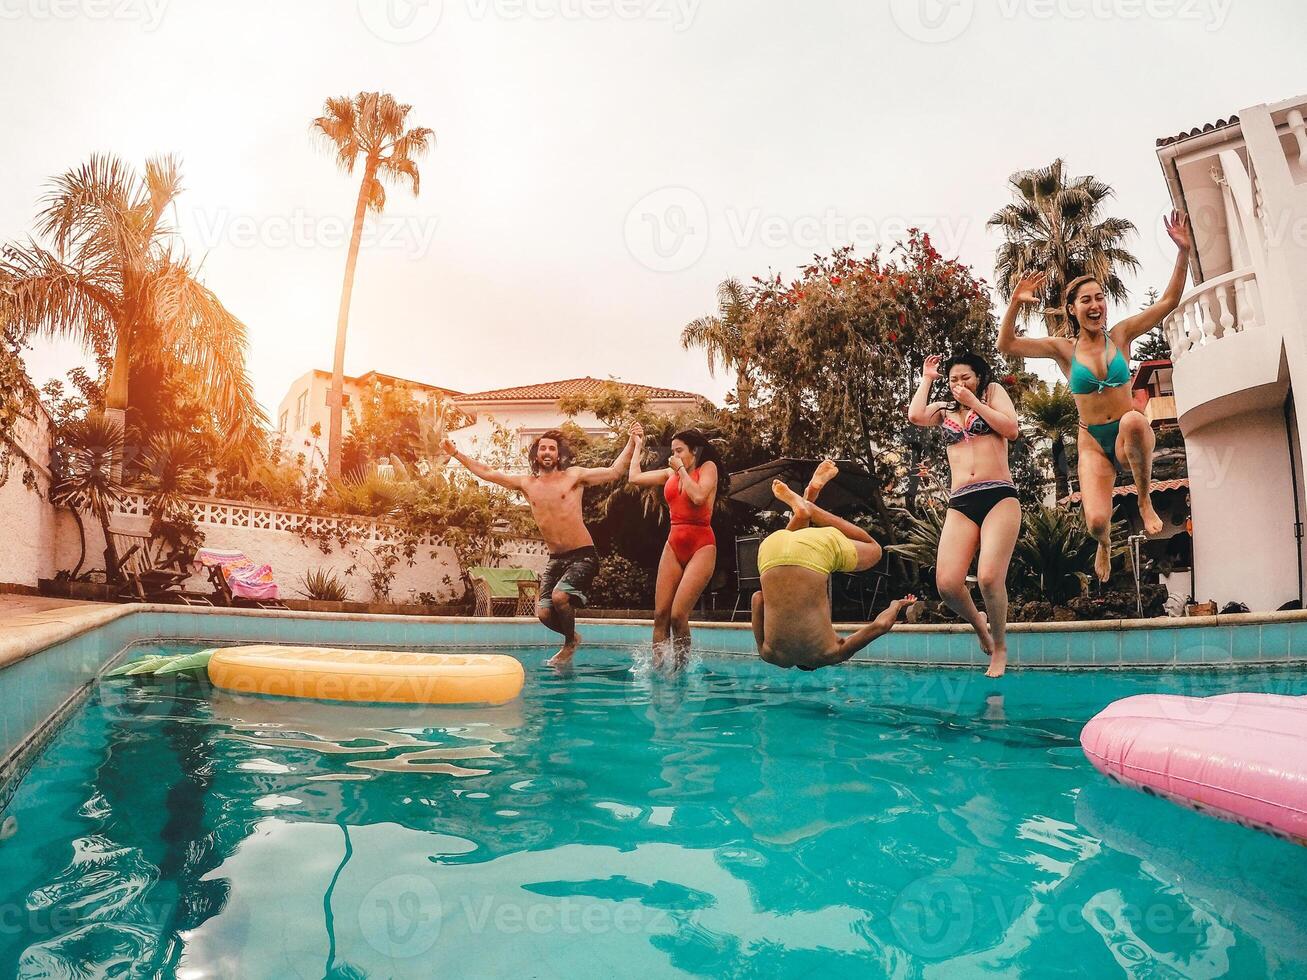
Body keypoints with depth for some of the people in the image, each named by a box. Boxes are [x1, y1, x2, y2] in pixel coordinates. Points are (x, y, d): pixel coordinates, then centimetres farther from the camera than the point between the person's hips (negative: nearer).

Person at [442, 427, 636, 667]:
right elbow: (487, 473, 16)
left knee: (559, 596, -26)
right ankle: (572, 637, 27)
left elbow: (614, 472, -8)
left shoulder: (574, 476, -2)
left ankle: (570, 644, 2)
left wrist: (632, 442, -17)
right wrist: (456, 454, 17)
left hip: (583, 556, -5)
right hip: (555, 559, 5)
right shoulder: (526, 483, 9)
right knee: (544, 612, -5)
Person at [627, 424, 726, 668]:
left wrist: (682, 470, -7)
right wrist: (638, 446, 22)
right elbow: (635, 477, 13)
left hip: (701, 546, -6)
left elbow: (699, 496, -17)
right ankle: (657, 668, 2)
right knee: (660, 614, -2)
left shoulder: (708, 467, 0)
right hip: (674, 545, 6)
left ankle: (680, 670, -1)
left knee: (678, 614, -14)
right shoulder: (670, 474, 15)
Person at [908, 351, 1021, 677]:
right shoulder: (943, 410, 22)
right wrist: (926, 378, 13)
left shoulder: (993, 392, 16)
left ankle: (1000, 647, 5)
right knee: (947, 583, -14)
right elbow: (915, 416, 1)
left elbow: (1011, 429, 0)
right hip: (960, 504, 3)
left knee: (989, 577, -20)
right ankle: (977, 622, 20)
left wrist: (974, 402, 1)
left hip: (999, 497, -3)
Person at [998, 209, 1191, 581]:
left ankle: (1145, 501, -13)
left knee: (1134, 420, -40)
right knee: (1097, 521, -20)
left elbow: (1169, 301, -3)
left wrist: (1183, 251, -13)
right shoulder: (1064, 349, -1)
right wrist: (1015, 304, -22)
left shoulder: (1121, 335, 1)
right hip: (1093, 442, 0)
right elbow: (1006, 345, -9)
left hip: (1130, 436, 0)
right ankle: (1104, 545, 24)